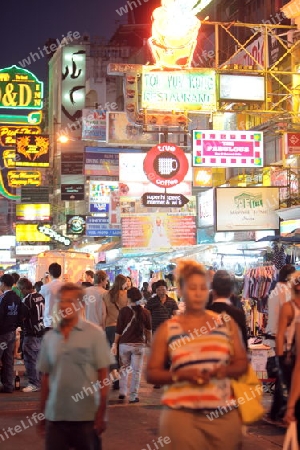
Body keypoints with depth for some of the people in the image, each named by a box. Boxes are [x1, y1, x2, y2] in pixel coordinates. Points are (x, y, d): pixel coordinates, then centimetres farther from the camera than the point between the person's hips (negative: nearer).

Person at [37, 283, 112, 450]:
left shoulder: (95, 333, -4)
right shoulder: (49, 337, 5)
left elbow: (103, 375, -4)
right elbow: (46, 377, 11)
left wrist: (102, 413, -7)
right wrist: (42, 413, 10)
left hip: (86, 416, -3)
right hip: (55, 416, 3)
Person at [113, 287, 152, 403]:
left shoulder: (124, 311, -5)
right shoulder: (145, 312, 0)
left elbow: (119, 329, -4)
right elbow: (148, 329, 11)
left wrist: (115, 343, 4)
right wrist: (149, 341, 26)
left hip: (124, 344, 0)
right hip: (139, 344, 0)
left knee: (124, 368, 17)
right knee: (136, 371, 4)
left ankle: (122, 392, 16)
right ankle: (133, 396, 3)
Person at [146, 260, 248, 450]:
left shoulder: (226, 324, 8)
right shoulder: (167, 329, 3)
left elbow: (242, 363, 11)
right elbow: (152, 373, 2)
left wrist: (227, 370, -10)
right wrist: (180, 374, -16)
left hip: (224, 415, 2)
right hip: (181, 415, -2)